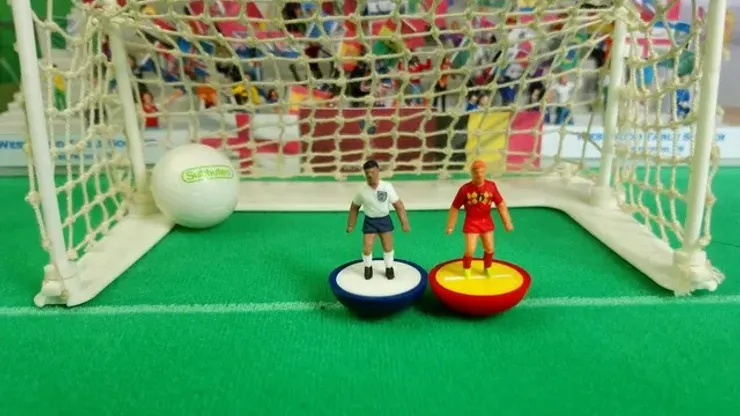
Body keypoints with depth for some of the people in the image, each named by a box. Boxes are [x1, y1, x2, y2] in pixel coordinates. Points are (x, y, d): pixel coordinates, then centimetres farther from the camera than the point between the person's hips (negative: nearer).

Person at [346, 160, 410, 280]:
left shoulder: (387, 187, -16)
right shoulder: (362, 190, -13)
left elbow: (398, 205, -10)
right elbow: (354, 207, 3)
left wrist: (404, 223, -11)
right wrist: (351, 225, 6)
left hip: (385, 220, 0)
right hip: (370, 221, 0)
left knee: (388, 247, 7)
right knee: (367, 248, -2)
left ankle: (389, 268, 34)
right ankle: (368, 267, 28)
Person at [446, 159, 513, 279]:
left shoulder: (491, 186, -11)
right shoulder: (465, 189, -18)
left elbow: (500, 204, -2)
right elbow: (454, 208, -9)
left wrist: (507, 222, -2)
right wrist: (450, 226, -5)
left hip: (486, 222, 3)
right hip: (471, 223, -3)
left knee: (489, 249, 12)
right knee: (470, 250, -5)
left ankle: (487, 269, 39)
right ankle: (466, 270, 24)